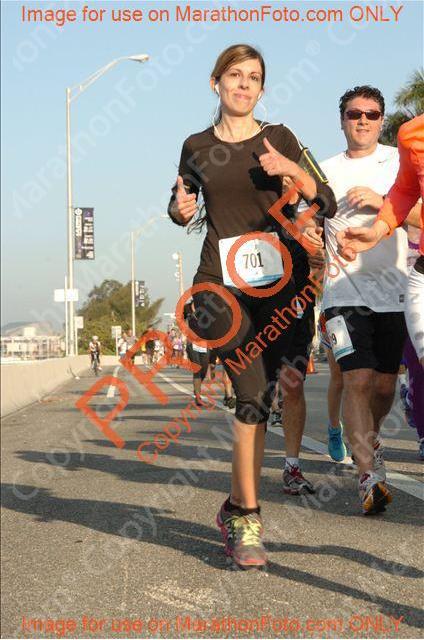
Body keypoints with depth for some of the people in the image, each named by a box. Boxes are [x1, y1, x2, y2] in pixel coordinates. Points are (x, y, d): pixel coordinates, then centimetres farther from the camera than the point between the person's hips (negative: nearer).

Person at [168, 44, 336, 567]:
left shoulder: (279, 139, 7)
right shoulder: (196, 147, 8)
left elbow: (326, 204, 6)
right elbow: (180, 206, 23)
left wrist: (292, 170, -12)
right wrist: (181, 209, -1)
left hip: (275, 281, 2)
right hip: (220, 281, -1)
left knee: (260, 395, 3)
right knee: (252, 396, -14)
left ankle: (236, 507, 20)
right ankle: (248, 519, -7)